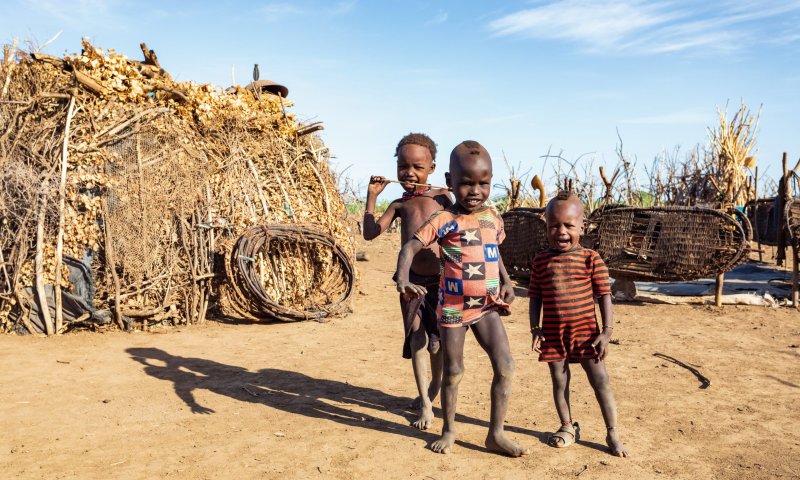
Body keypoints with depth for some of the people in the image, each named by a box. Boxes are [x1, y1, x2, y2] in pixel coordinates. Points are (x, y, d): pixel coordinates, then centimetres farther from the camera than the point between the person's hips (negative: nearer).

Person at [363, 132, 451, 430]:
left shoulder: (442, 196, 4)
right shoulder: (399, 205, 9)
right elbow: (370, 233, 0)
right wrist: (371, 196, -2)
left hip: (440, 279, -1)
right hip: (411, 280, 1)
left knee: (436, 339, 13)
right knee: (416, 339, -1)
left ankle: (435, 384, 40)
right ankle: (426, 404, 7)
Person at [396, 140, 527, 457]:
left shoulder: (493, 219, 4)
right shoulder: (444, 220, -11)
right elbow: (410, 247, -13)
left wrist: (506, 281, 7)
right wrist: (402, 280, -30)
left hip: (488, 306, 4)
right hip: (453, 307, -4)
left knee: (505, 366, -5)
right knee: (453, 371, 9)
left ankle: (496, 434, 11)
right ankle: (449, 430, 30)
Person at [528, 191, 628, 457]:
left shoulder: (591, 259, -6)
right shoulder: (540, 261, 1)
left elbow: (604, 296, -4)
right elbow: (535, 297, 6)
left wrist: (607, 331, -9)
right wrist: (535, 329, 0)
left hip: (585, 332, -2)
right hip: (553, 334, 3)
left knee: (600, 381, 2)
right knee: (559, 381, 13)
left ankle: (612, 433, 16)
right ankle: (567, 427, 32)